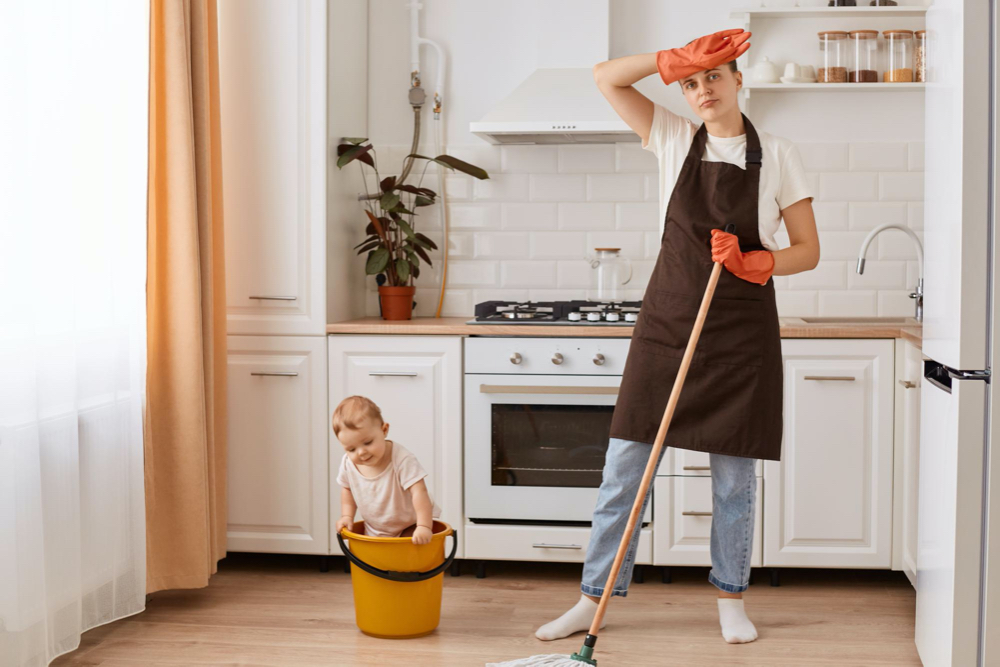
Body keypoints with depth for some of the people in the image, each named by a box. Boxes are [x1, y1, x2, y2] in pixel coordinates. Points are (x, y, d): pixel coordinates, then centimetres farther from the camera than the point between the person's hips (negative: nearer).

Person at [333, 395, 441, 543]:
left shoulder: (402, 459, -32)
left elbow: (419, 492, -36)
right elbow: (347, 488, 7)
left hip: (411, 525, -5)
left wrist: (424, 527, -44)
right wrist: (347, 516, -3)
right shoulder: (348, 463, -15)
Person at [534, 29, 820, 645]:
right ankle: (593, 600, 12)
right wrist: (678, 60, -9)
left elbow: (808, 250, 2)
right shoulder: (675, 140, 6)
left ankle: (732, 600, 24)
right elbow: (606, 77, 1)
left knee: (734, 479, 6)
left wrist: (753, 262, -17)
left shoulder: (779, 156, 2)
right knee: (624, 470, 2)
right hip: (667, 322, 1)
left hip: (742, 330, -1)